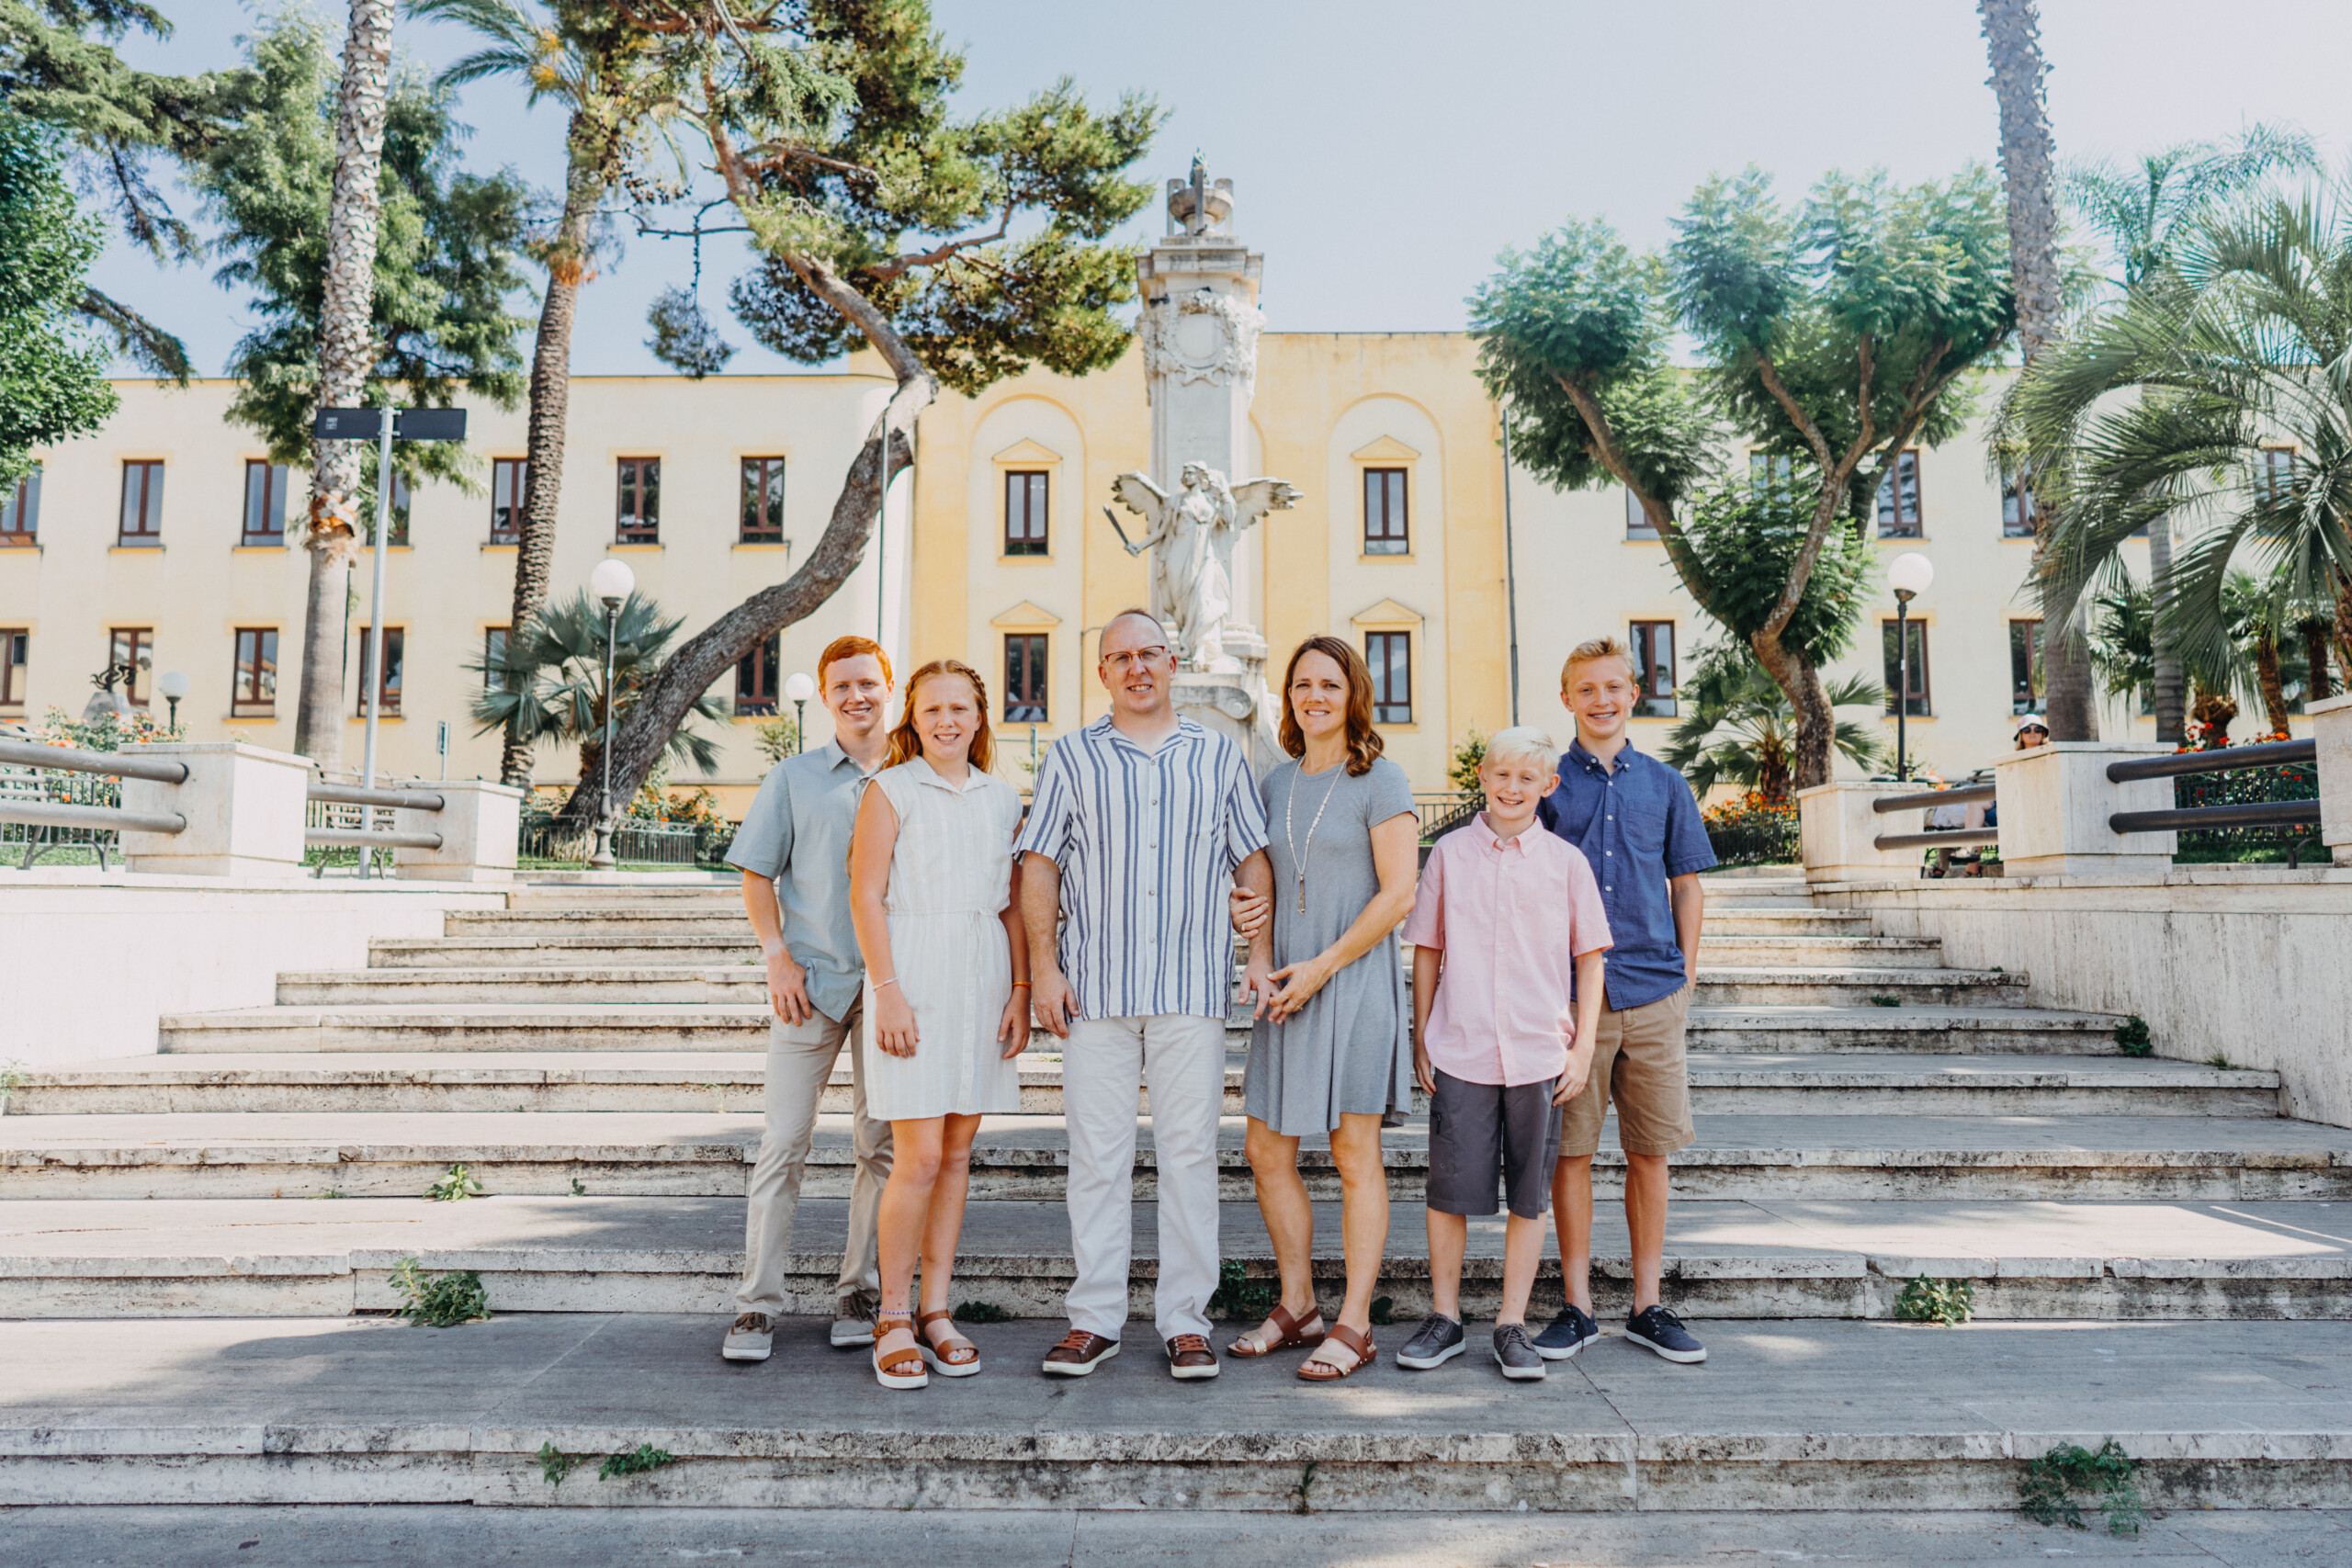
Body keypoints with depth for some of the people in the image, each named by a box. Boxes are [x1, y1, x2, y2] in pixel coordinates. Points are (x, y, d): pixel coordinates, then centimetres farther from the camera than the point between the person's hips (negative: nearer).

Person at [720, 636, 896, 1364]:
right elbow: (757, 874, 8)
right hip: (811, 978, -1)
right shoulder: (793, 778, 7)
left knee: (882, 1143, 6)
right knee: (784, 1142, 0)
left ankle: (861, 1293, 19)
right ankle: (757, 1303, 9)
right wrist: (777, 957, -4)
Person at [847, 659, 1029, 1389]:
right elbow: (866, 896, -4)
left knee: (957, 1151, 8)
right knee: (919, 1157, -7)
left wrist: (1021, 990, 5)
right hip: (913, 978, -4)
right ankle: (893, 1319, 8)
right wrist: (889, 992, -12)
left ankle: (936, 1311, 19)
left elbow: (1014, 904, 14)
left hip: (983, 982, 4)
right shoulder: (890, 791, 1)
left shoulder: (1002, 800, 13)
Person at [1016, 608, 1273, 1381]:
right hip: (1095, 987, 0)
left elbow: (1253, 860, 12)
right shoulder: (1071, 757, 10)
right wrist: (1044, 966, -1)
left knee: (1190, 1151, 3)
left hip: (1192, 985, 0)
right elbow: (1040, 865, 7)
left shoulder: (1221, 755, 12)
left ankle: (1185, 1319, 13)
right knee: (1097, 1153, 3)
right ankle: (1094, 1319, 14)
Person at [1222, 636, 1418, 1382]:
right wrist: (1259, 960, 2)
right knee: (1267, 1151, 7)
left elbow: (1397, 895, -11)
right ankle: (1297, 1307, 23)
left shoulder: (1380, 781, -5)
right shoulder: (1277, 783, 13)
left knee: (1356, 1155, 0)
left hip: (1355, 983, -6)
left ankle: (1353, 1325, 11)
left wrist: (1321, 967, -13)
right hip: (1289, 987, 6)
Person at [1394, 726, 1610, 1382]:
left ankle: (1512, 1325, 20)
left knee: (1528, 1195, 7)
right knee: (1449, 1188, 4)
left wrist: (1583, 1046, 3)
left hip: (1540, 1055, 0)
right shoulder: (1449, 854, 4)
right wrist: (1420, 1037, 6)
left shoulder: (1565, 862, 4)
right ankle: (1444, 1317, 20)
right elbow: (1427, 950, 9)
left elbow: (1589, 957, 8)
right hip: (1460, 1052, 0)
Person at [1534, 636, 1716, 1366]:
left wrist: (1686, 973, 8)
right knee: (1571, 1150, 3)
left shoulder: (1664, 784, 10)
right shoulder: (1546, 784, 4)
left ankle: (1649, 1305, 20)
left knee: (1650, 1151, 8)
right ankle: (1577, 1306, 15)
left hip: (1653, 991, 2)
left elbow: (1687, 884, 15)